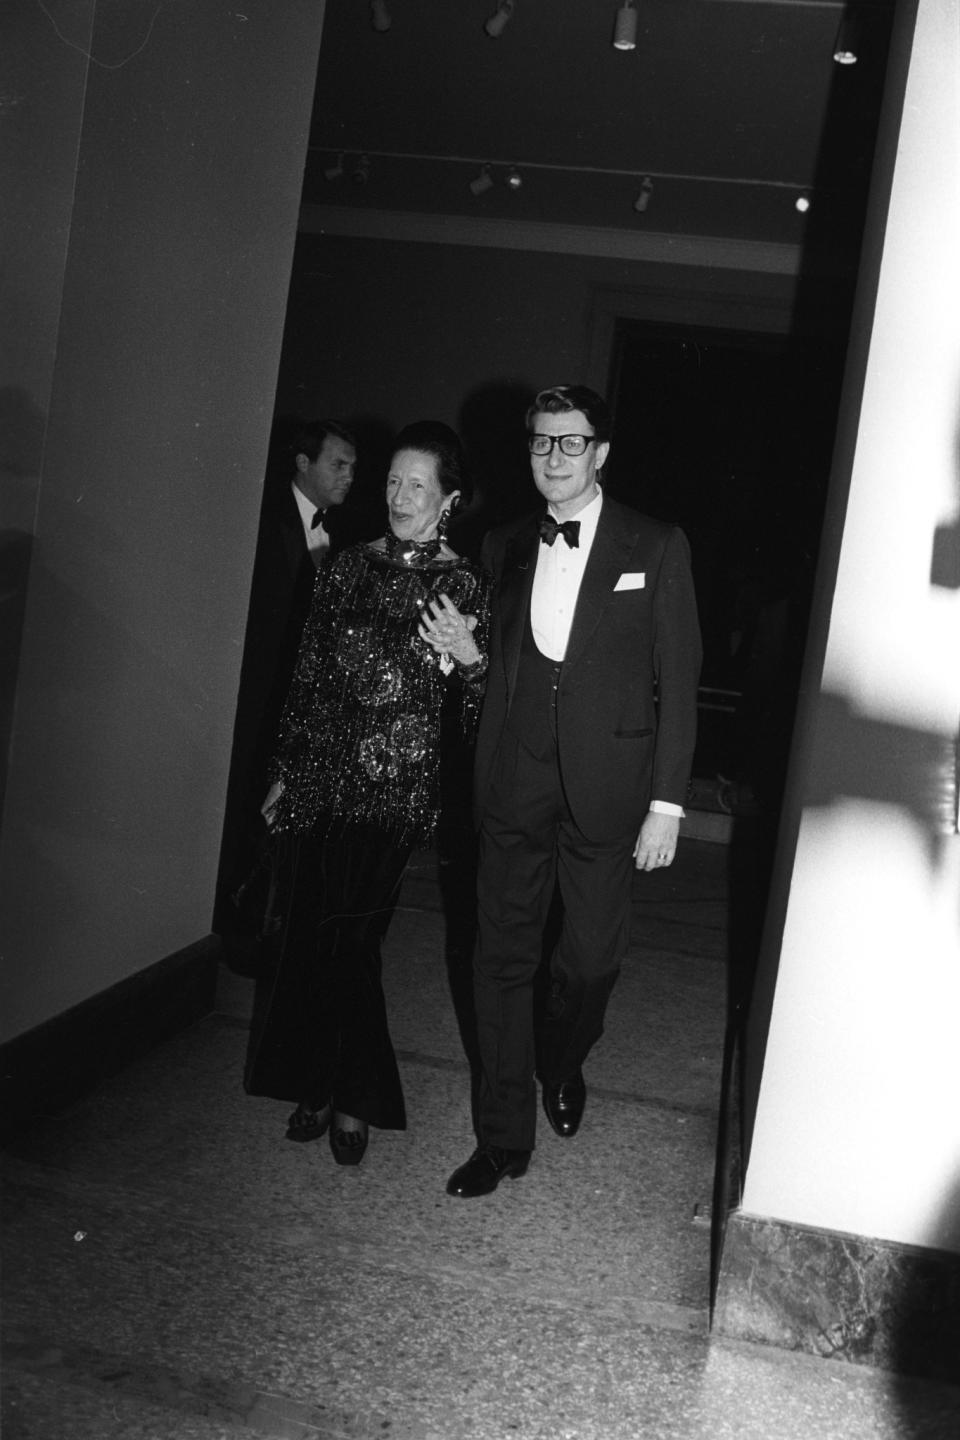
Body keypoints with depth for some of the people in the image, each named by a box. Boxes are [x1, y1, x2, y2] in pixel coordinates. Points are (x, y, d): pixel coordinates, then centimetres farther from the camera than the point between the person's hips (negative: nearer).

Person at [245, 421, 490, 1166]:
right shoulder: (349, 567, 7)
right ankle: (318, 1083, 26)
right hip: (320, 778, 4)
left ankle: (356, 1098, 19)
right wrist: (285, 771, 14)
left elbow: (475, 713, -1)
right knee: (309, 932, 7)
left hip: (394, 788, -3)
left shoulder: (464, 584, -2)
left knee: (348, 937, -2)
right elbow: (307, 675, 13)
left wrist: (469, 657, -20)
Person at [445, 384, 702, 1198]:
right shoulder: (504, 548, 9)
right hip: (514, 786, 2)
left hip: (606, 788, -2)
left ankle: (562, 1067, 41)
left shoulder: (657, 549, -1)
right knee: (503, 957, 5)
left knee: (592, 959, 8)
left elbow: (678, 682, -3)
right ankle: (504, 1137, 20)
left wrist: (667, 802, -7)